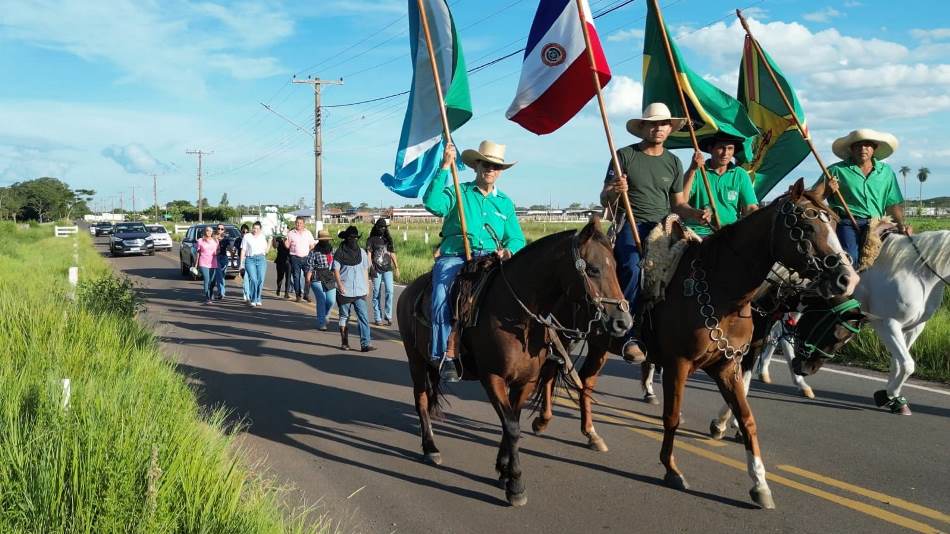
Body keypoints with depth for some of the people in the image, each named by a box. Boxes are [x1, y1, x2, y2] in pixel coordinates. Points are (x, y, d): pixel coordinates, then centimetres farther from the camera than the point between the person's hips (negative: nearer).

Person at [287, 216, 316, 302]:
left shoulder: (308, 233, 11)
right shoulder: (291, 233, 6)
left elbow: (312, 245, 16)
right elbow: (287, 246, 6)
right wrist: (285, 240, -12)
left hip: (306, 257, 1)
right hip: (295, 258, -1)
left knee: (308, 276, -7)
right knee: (296, 277, 1)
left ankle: (306, 294, 2)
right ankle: (298, 295, 8)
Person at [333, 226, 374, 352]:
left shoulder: (362, 252, 10)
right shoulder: (339, 253, -1)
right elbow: (336, 269, -4)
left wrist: (367, 286, 13)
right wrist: (340, 284, -18)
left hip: (360, 291, 2)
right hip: (345, 291, -2)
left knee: (363, 317, -8)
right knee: (344, 317, 9)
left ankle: (365, 344, -13)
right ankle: (344, 342, 20)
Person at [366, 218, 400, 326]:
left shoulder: (388, 239, 15)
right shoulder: (371, 240, 4)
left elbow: (392, 253, 20)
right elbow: (368, 254, -3)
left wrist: (396, 267, 15)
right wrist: (371, 268, -14)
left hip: (387, 269, 3)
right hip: (376, 270, -3)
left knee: (389, 291, -10)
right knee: (376, 294, 0)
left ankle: (388, 316, -2)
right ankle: (378, 318, 5)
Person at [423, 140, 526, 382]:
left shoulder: (505, 203, 20)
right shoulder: (457, 192, 9)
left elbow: (517, 239, 16)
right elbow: (432, 203, -12)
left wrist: (508, 250, -8)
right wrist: (445, 167, -12)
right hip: (454, 258, -2)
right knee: (443, 293, -31)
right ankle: (446, 355, -28)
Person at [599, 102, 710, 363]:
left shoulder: (673, 162, 17)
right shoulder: (625, 156, 5)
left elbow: (678, 204, 19)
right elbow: (604, 200, 3)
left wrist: (696, 214, -3)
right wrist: (614, 192, -20)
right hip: (631, 224, -4)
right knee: (633, 267, -32)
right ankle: (629, 337, -28)